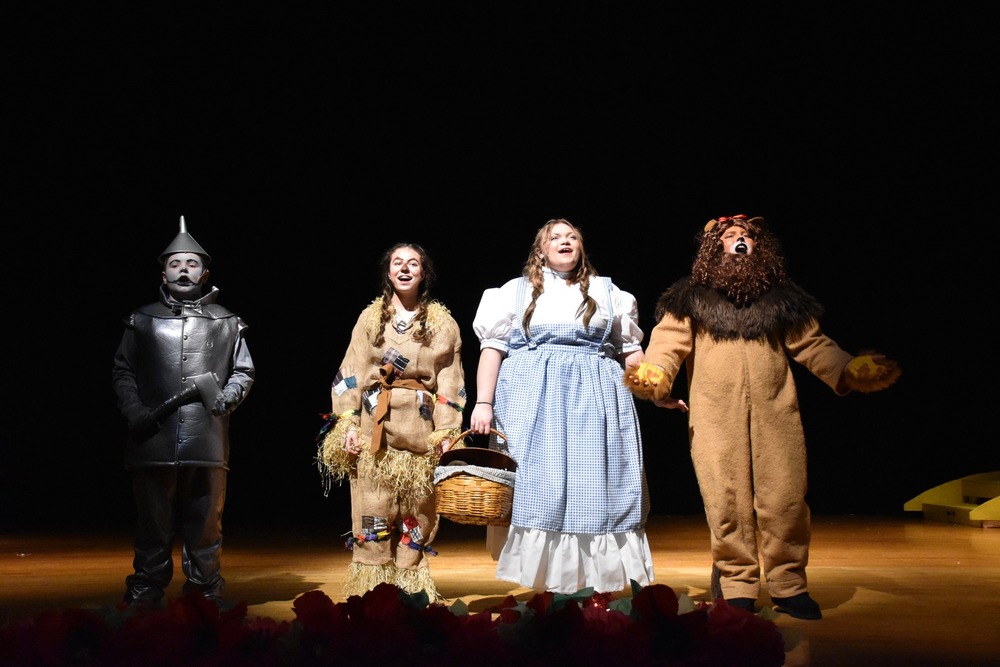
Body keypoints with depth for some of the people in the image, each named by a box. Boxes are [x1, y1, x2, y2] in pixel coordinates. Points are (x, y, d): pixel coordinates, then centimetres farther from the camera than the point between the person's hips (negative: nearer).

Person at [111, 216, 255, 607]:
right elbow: (123, 372, 11)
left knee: (205, 526, 6)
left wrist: (227, 397, -4)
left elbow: (243, 372, 15)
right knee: (153, 524, 4)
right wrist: (134, 411, -4)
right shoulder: (142, 321, 12)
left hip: (207, 441, 0)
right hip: (154, 440, 0)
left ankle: (206, 601, 16)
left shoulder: (226, 323, 13)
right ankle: (142, 603, 14)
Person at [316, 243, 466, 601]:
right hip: (374, 424, 0)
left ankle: (412, 591, 11)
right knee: (373, 507, -3)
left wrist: (447, 432, -3)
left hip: (420, 427, 0)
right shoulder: (371, 317, 9)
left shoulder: (443, 323, 8)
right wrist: (348, 422, -5)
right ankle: (370, 591, 5)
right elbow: (351, 373, 5)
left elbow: (449, 381, 5)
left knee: (417, 510, 1)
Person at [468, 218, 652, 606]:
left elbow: (630, 348, 16)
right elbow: (492, 348, 5)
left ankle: (603, 594, -1)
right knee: (539, 490, -6)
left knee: (598, 489, -4)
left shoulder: (606, 291, 17)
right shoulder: (517, 291, 13)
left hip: (596, 399, 1)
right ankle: (544, 591, -1)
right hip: (533, 400, -1)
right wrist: (483, 403, -6)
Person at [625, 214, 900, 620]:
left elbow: (812, 345, 17)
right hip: (716, 417, -2)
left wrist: (852, 370, 5)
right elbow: (669, 343, 0)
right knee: (727, 502, -2)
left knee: (785, 500, -1)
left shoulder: (780, 299, 17)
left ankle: (789, 586, 12)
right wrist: (653, 378, -19)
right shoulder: (692, 299, 10)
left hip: (775, 415, 2)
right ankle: (737, 588, 8)